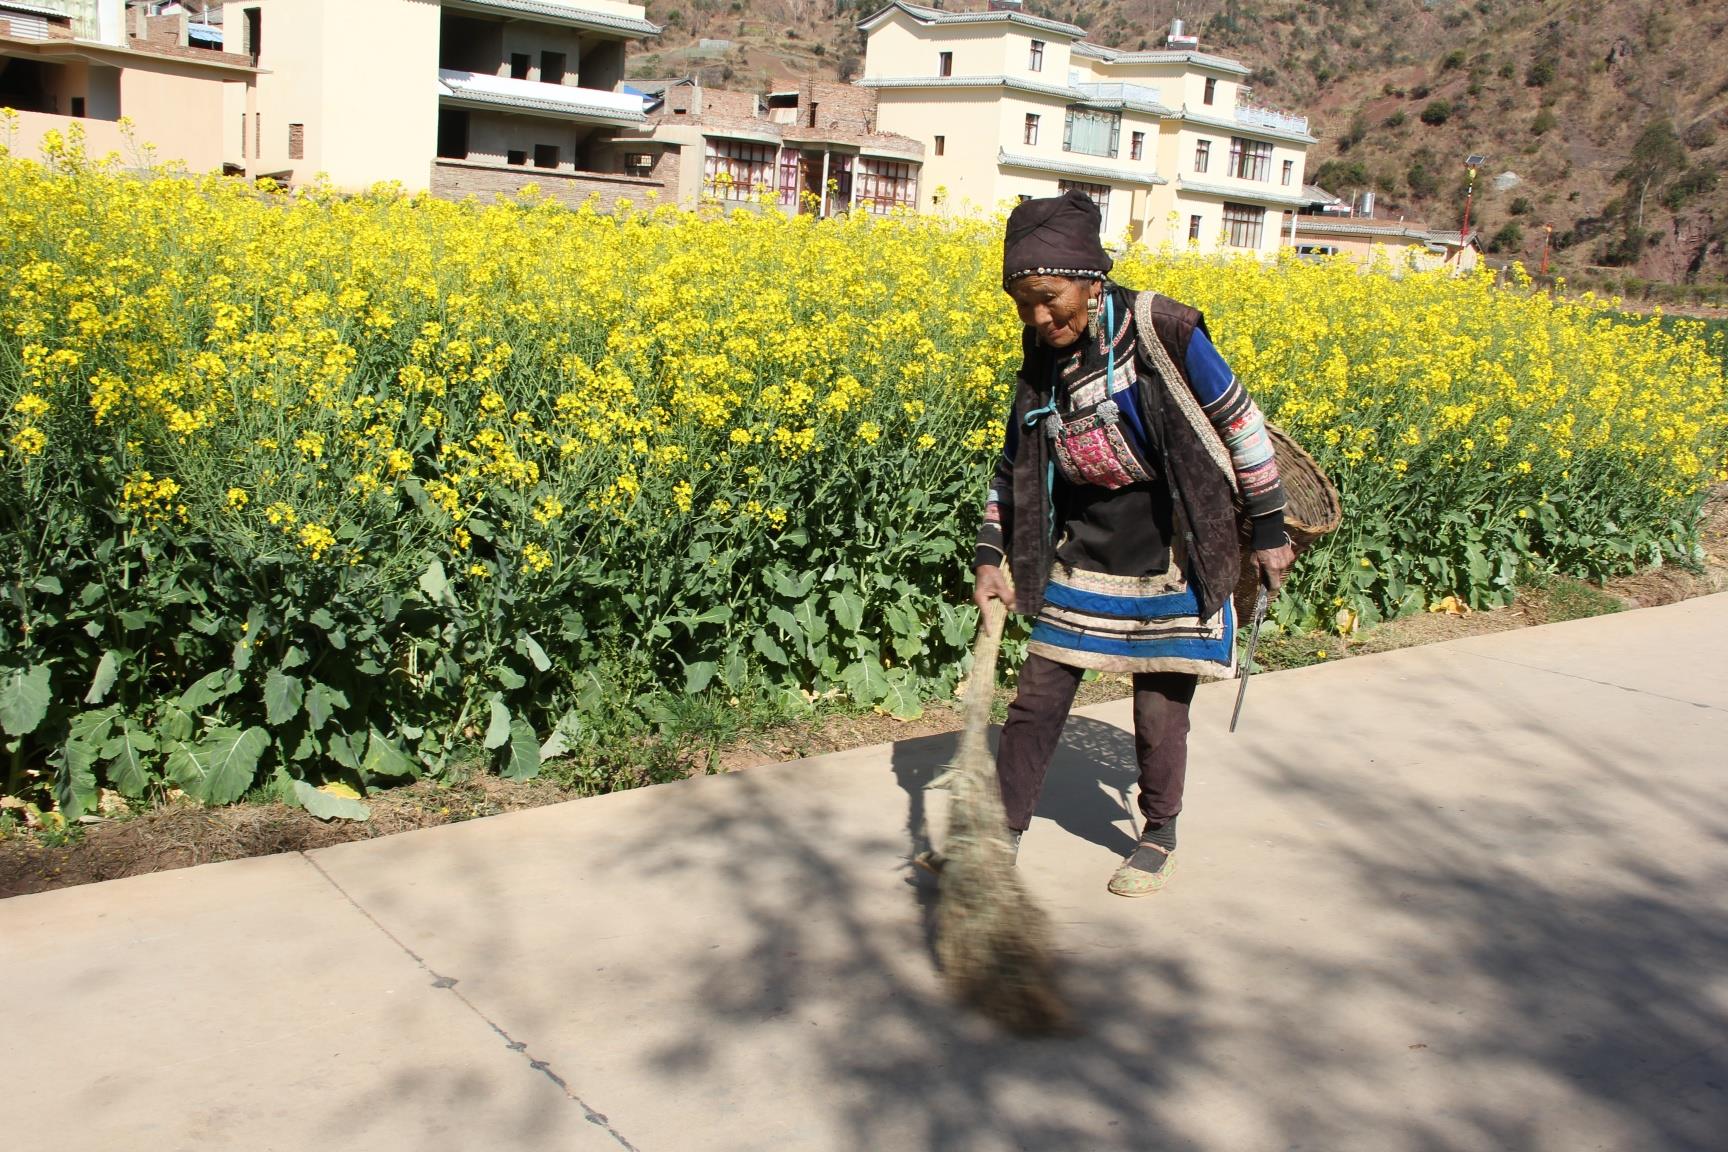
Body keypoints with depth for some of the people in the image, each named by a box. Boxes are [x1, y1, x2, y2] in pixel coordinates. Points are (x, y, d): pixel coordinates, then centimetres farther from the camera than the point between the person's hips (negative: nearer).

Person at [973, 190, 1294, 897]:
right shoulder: (1042, 359, -2)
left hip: (1174, 563, -4)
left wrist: (1268, 528, -3)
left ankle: (1159, 838, 30)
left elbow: (1237, 422, -7)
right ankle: (1001, 836, 19)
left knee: (1160, 714, 5)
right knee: (1037, 699, 5)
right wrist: (990, 556, 1)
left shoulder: (1160, 330, -18)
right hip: (1082, 560, 5)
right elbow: (1015, 466, 9)